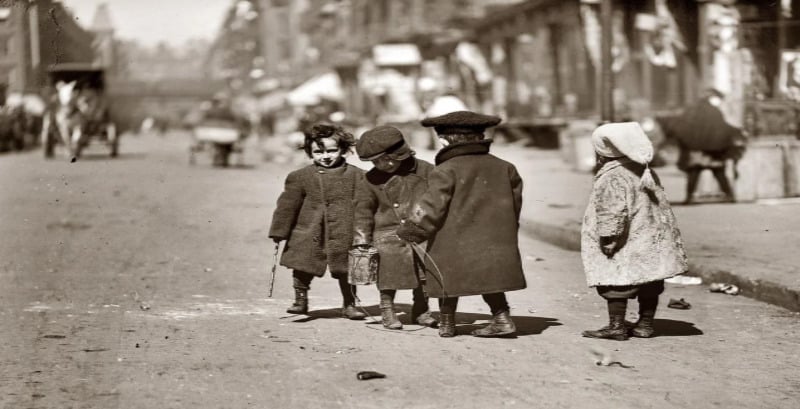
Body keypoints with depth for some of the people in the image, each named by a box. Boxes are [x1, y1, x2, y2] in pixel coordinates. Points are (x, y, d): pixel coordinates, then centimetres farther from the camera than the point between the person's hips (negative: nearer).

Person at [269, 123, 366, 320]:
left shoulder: (356, 176, 0)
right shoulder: (300, 177, 1)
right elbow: (287, 206, 3)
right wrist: (279, 231, 1)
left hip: (343, 237, 0)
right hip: (308, 236, 0)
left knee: (346, 271, 8)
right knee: (302, 269, 2)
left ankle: (349, 305, 23)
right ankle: (300, 301, 18)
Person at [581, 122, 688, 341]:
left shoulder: (612, 177, -16)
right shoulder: (645, 172, 11)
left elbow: (613, 212, -22)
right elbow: (661, 206, 16)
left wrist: (608, 240, -17)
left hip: (627, 242, -9)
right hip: (651, 239, 9)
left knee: (615, 282, -2)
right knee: (648, 282, 12)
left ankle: (616, 326, -3)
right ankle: (645, 324, 18)